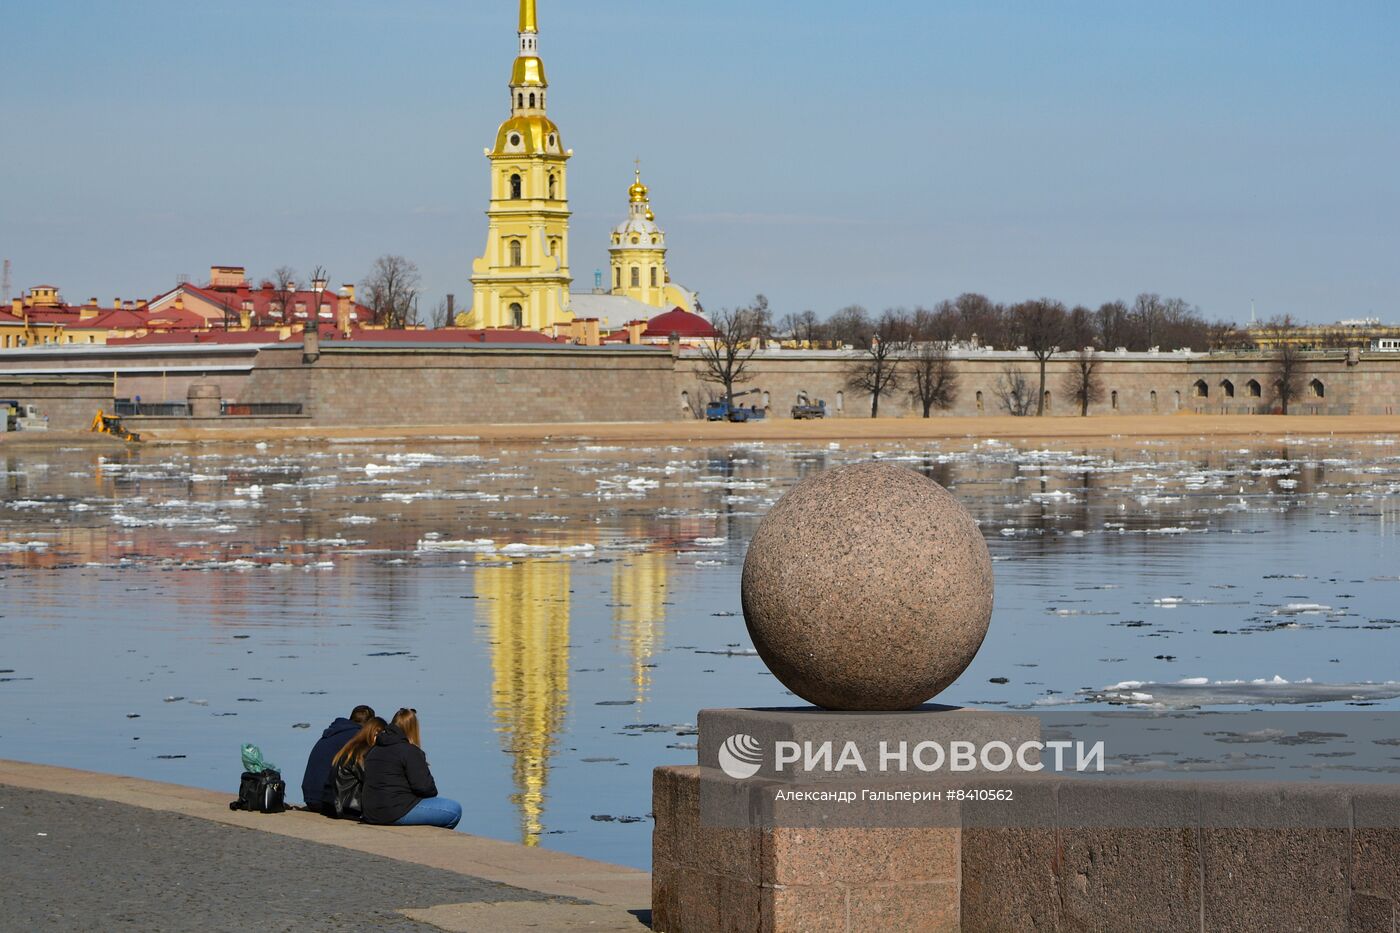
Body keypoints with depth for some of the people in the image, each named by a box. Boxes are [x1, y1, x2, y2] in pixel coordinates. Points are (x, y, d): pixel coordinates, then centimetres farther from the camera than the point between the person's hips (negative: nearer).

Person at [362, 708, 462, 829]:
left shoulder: (373, 751, 16)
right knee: (454, 809, -4)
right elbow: (423, 786, -15)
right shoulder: (410, 751, -10)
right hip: (397, 814, -9)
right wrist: (433, 792, 7)